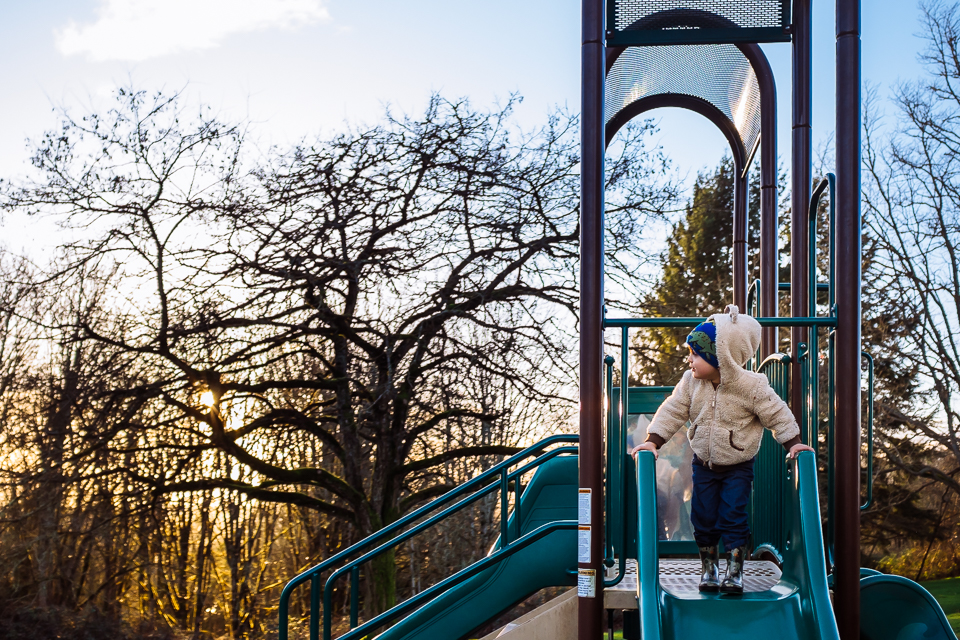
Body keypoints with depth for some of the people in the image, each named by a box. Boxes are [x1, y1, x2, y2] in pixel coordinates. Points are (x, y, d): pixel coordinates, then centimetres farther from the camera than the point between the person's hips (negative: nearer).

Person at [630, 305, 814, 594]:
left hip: (738, 466, -3)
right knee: (703, 516, 6)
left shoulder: (751, 385, -20)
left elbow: (777, 415, -10)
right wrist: (653, 440, -11)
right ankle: (708, 567, 23)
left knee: (733, 515, -7)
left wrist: (792, 443, -11)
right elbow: (673, 412, -4)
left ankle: (735, 571, 4)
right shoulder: (690, 383, -11)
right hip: (704, 463, 3)